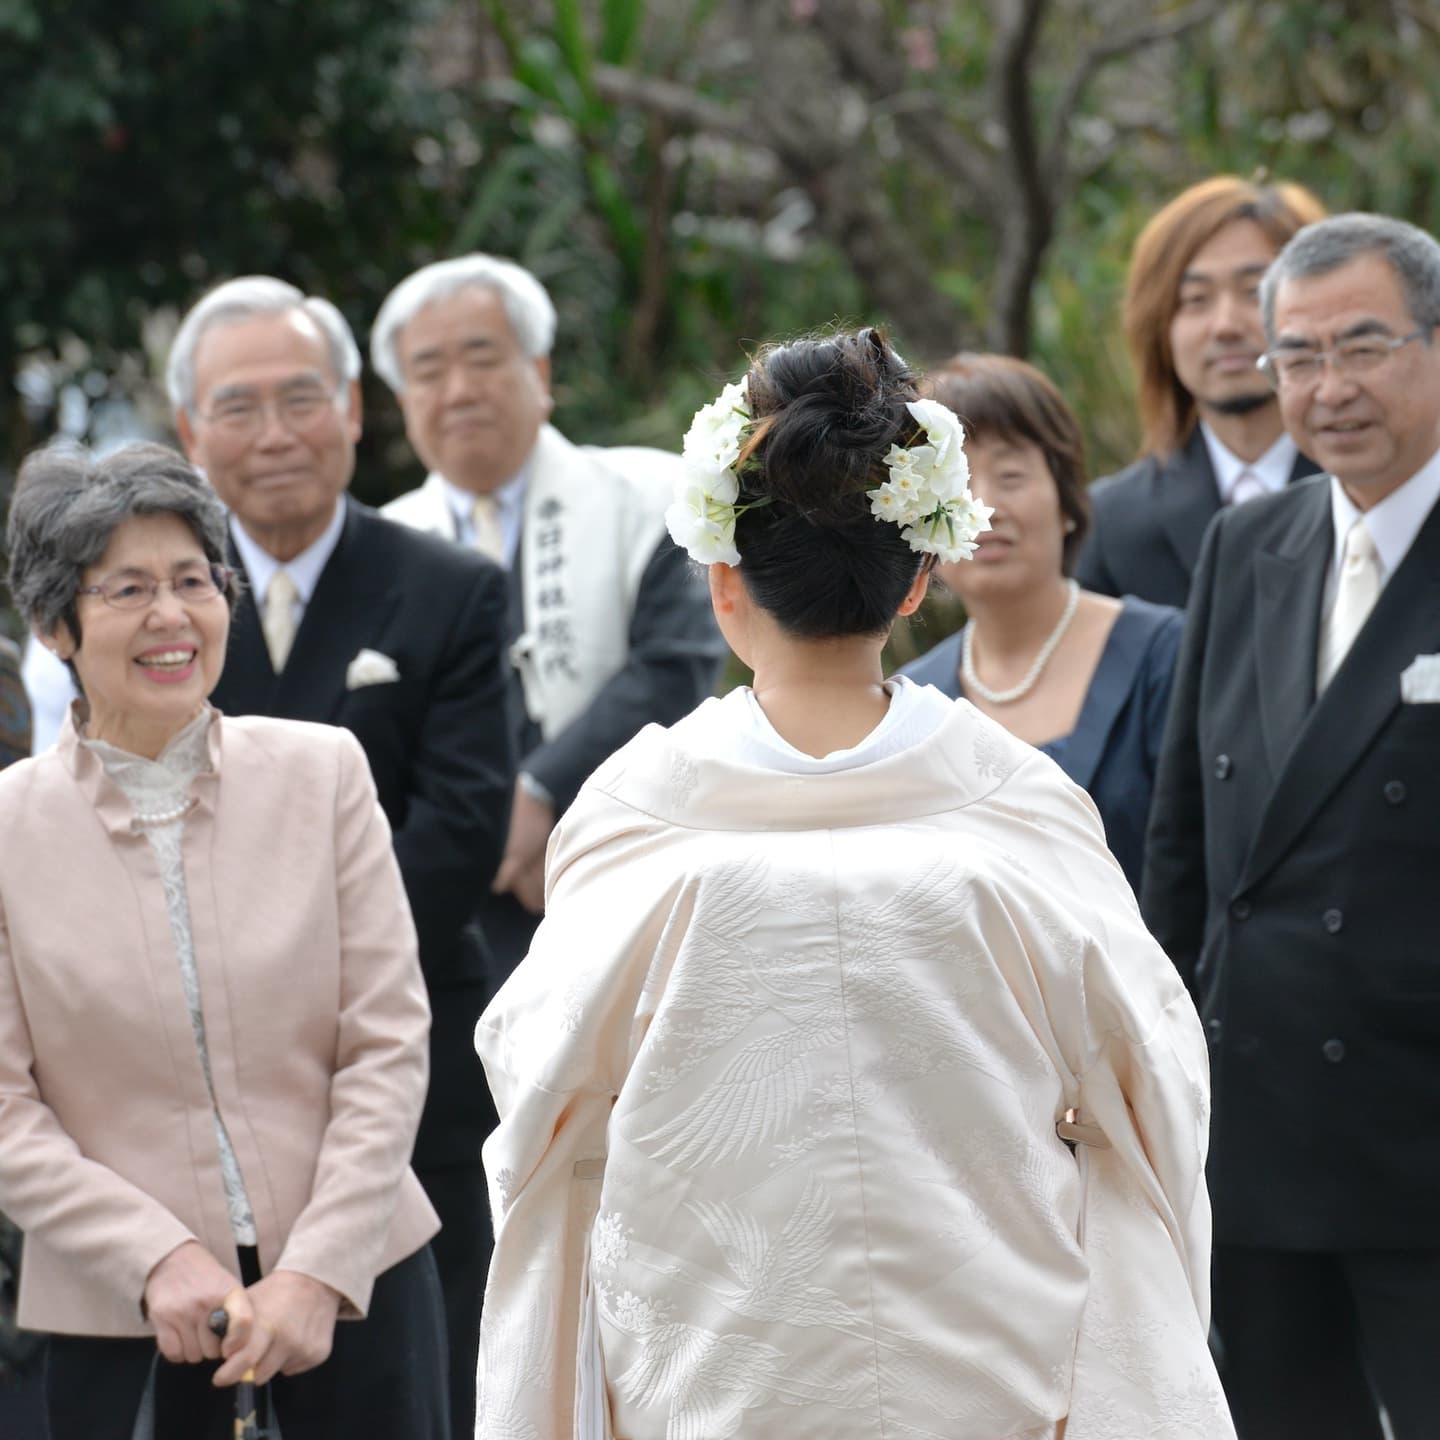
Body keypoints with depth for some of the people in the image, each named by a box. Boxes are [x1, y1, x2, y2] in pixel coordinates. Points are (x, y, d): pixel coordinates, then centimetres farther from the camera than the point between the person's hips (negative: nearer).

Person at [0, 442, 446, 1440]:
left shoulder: (324, 771, 1)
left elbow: (388, 1041, -1)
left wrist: (319, 1270, -10)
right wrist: (157, 1259, -15)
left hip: (354, 1277, 1)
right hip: (120, 1314, -1)